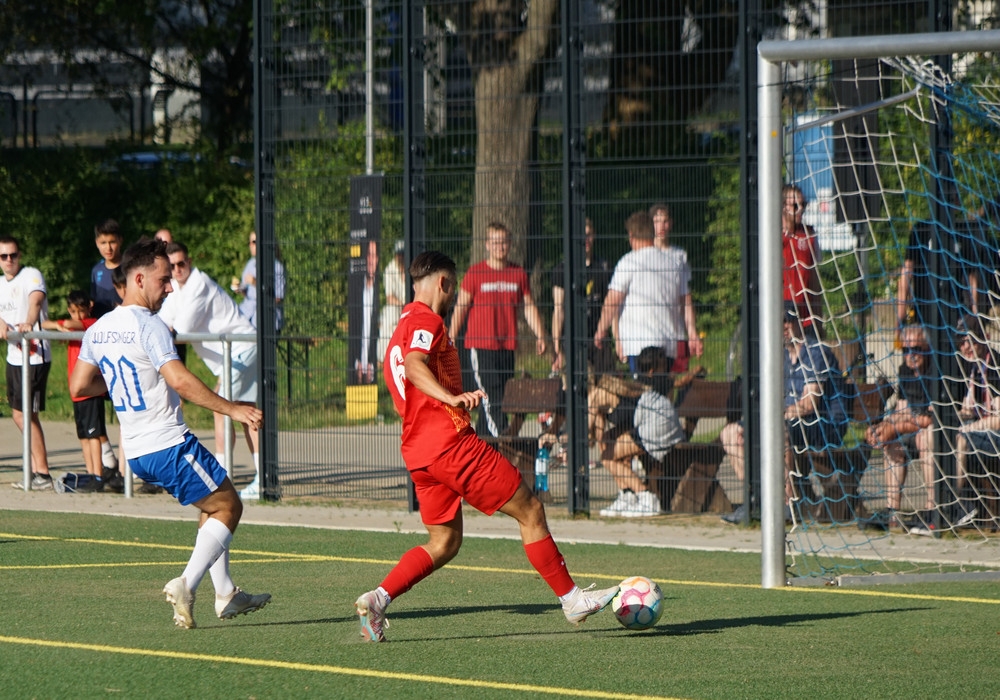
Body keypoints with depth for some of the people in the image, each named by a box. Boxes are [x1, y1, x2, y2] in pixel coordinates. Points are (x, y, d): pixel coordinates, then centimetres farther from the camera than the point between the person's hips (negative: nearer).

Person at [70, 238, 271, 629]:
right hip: (169, 445, -9)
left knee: (213, 505, 22)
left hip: (135, 450, 9)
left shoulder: (98, 330, 9)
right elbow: (180, 380, -27)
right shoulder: (148, 326, -17)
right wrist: (231, 409, -23)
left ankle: (226, 594, 20)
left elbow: (79, 387, 15)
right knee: (228, 507, 2)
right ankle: (186, 584, -13)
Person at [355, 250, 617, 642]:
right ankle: (572, 599, 2)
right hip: (450, 440, -10)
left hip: (417, 450, 10)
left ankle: (377, 599, -3)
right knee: (530, 511, -1)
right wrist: (452, 398, -42)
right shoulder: (426, 321, -8)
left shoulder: (404, 325, 22)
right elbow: (415, 366, -27)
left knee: (444, 543, 13)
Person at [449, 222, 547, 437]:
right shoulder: (475, 273, -1)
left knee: (492, 402, 5)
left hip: (507, 347, 4)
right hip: (481, 346, -4)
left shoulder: (519, 274, 9)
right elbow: (460, 308, 2)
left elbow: (529, 307, 15)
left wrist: (540, 335, 4)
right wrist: (450, 340, -2)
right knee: (492, 398, -11)